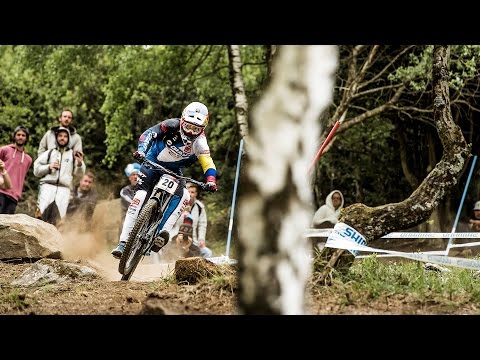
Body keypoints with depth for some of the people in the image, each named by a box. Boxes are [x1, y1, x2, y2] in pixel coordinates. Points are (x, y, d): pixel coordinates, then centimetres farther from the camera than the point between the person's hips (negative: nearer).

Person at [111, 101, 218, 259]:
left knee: (184, 195, -27)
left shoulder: (199, 142, -16)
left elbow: (208, 163, -22)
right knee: (140, 196, -20)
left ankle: (162, 231, -31)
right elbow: (150, 133, -30)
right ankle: (123, 242, -22)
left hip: (174, 171, 2)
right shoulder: (172, 125, -22)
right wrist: (141, 150, -49)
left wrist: (211, 180, -42)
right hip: (153, 163, -2)